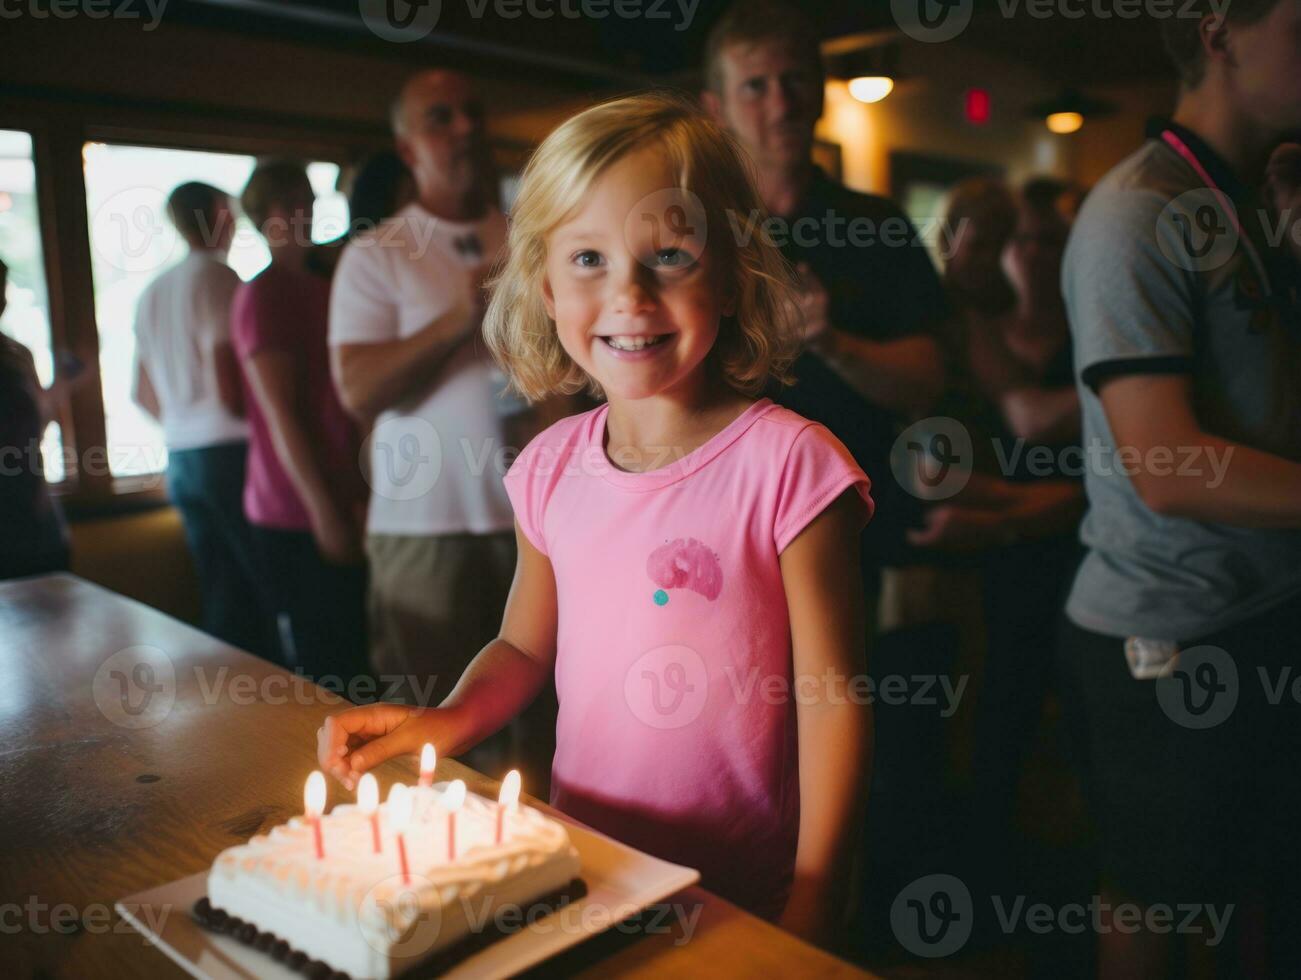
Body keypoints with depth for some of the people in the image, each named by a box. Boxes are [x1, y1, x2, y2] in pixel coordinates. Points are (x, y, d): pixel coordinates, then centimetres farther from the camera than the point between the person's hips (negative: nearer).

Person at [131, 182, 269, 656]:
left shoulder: (150, 293, 16)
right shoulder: (217, 277, -9)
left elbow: (144, 395, 20)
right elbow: (228, 390, -17)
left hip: (180, 460, 8)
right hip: (228, 452, -8)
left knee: (223, 594, 9)